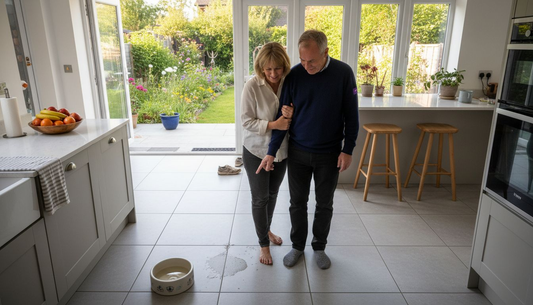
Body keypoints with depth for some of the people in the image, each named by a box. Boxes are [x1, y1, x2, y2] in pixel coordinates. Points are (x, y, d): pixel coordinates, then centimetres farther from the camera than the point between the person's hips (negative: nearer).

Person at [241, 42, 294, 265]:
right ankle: (264, 244, 25)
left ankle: (267, 229, 45)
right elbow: (246, 121, -16)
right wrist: (273, 125, -29)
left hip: (281, 150, 4)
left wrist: (290, 117, -24)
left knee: (272, 194, 21)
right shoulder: (252, 86, -19)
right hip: (256, 151, -4)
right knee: (260, 198, 6)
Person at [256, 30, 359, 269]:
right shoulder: (294, 75, -8)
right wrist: (272, 151, -9)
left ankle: (319, 247, 34)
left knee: (325, 204, 13)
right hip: (298, 152, 1)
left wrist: (347, 150, -7)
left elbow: (351, 114, -4)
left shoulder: (343, 73, -11)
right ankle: (297, 246, 32)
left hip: (329, 154, 0)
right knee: (297, 202, 11)